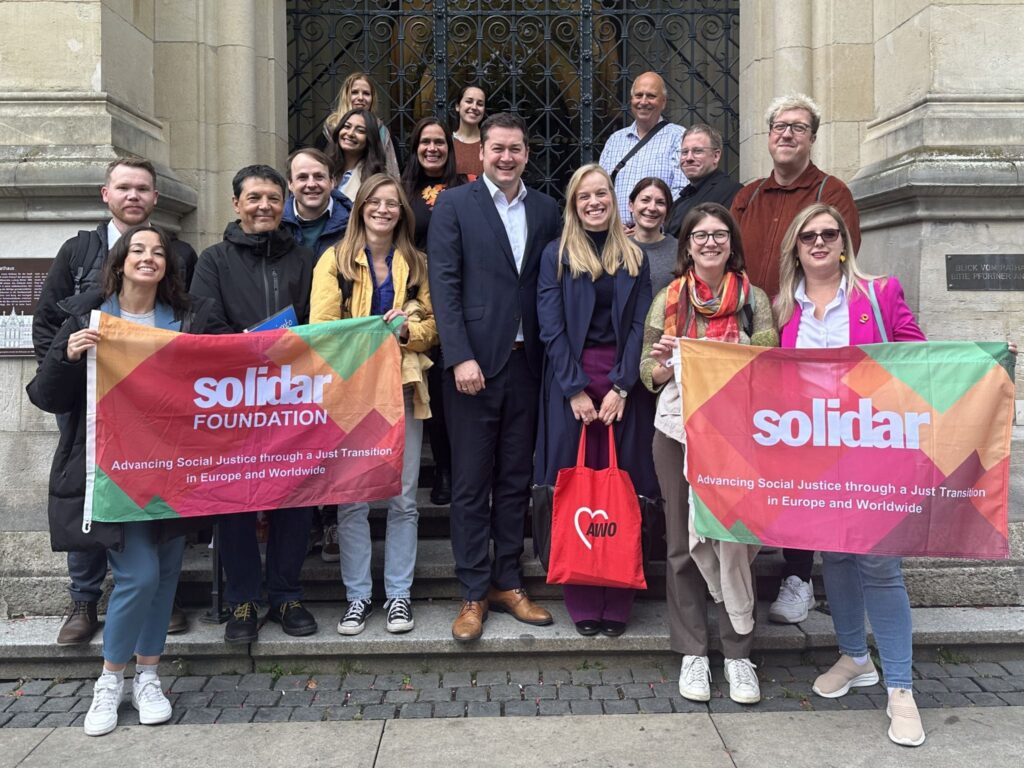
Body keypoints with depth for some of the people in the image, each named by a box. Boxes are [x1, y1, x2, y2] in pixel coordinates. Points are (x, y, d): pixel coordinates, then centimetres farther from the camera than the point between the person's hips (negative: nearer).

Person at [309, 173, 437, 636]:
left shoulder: (417, 264, 13)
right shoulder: (335, 260, 6)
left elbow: (431, 324, 10)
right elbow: (321, 327, -3)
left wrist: (406, 330, -11)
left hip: (403, 387, 2)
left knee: (403, 498, 4)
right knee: (352, 499, 1)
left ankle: (398, 594, 16)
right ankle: (357, 596, 13)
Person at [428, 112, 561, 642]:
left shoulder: (545, 210, 10)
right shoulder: (454, 205, 0)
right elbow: (444, 286, -6)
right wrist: (461, 358, -15)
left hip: (526, 361, 4)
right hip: (475, 363, -3)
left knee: (516, 480, 11)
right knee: (471, 483, 3)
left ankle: (508, 583, 24)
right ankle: (473, 593, 14)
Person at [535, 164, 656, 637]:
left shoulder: (634, 258, 11)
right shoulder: (556, 255, 6)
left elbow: (640, 326, 3)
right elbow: (552, 327, -2)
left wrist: (620, 387, -9)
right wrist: (576, 390, -11)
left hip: (624, 383, 2)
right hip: (570, 382, -1)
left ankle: (617, 603, 9)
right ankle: (581, 603, 9)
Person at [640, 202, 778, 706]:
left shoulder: (754, 299, 8)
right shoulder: (668, 299, 9)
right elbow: (648, 373, 8)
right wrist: (667, 363, -13)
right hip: (678, 430, 1)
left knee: (736, 539, -3)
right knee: (683, 543, 5)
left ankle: (738, 654, 12)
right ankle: (692, 653, 17)